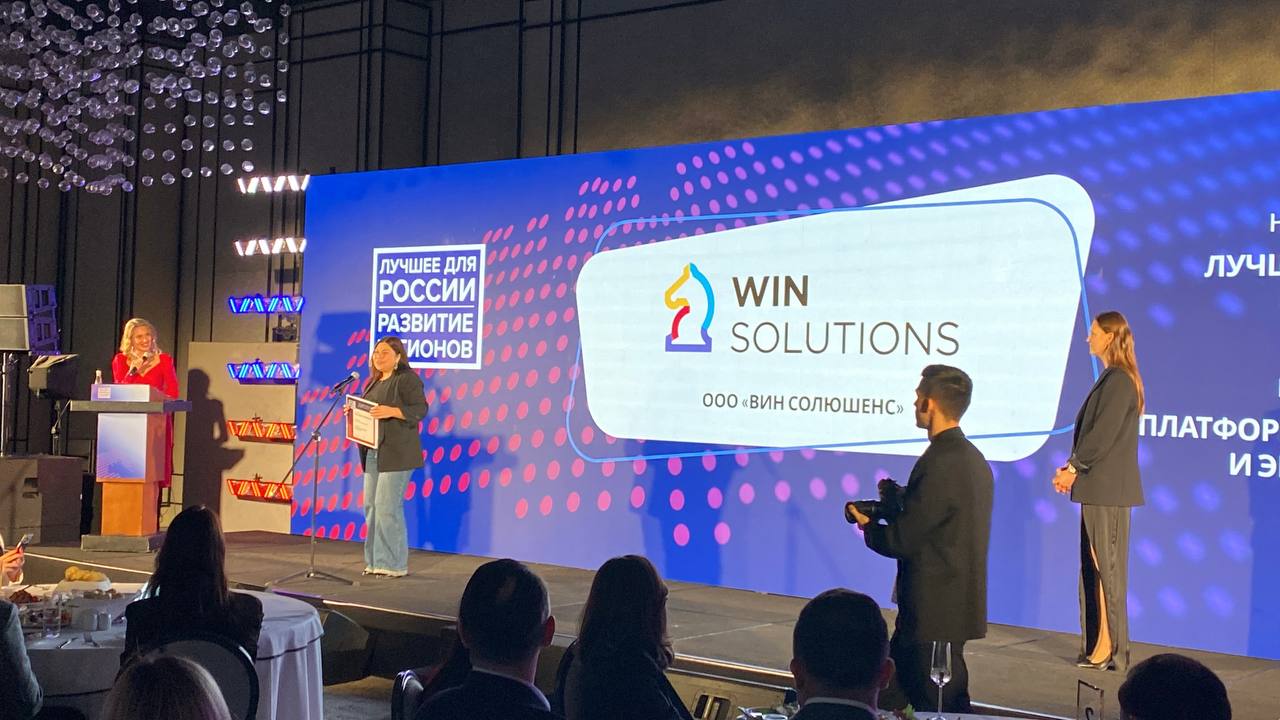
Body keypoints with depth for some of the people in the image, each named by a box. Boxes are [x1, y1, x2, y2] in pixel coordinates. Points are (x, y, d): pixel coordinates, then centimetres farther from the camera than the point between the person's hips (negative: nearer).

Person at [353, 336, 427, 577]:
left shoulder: (407, 378, -6)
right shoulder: (374, 382, 19)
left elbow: (420, 409, -14)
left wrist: (391, 411, -27)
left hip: (396, 453, -9)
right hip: (373, 452, 9)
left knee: (387, 507, -10)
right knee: (371, 506, 6)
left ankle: (394, 565, -4)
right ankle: (376, 561, 13)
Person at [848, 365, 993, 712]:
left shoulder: (939, 463, -21)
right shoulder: (973, 459, 10)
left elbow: (902, 540, -18)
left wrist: (868, 526, 0)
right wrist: (901, 504, 10)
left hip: (935, 611, -10)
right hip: (957, 605, 10)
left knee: (942, 706, 0)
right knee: (889, 695, 16)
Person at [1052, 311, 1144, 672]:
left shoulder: (1118, 381, -14)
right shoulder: (1112, 379, 17)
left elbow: (1103, 436, -19)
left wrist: (1074, 468, -10)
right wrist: (1072, 466, 7)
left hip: (1107, 491, -10)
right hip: (1099, 488, 10)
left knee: (1107, 565, -5)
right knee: (1093, 566, 12)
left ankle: (1110, 648, 1)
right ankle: (1097, 645, 17)